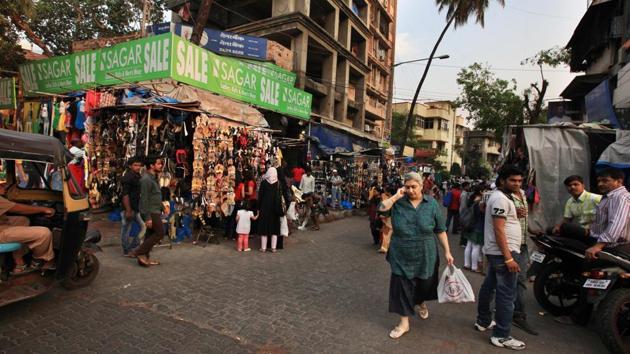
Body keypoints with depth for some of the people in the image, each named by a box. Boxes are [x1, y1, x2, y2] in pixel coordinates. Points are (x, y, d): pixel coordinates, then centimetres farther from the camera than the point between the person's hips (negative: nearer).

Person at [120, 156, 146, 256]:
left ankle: (134, 246, 19)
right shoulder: (127, 177, -15)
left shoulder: (138, 176, 12)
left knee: (144, 226, 9)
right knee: (126, 229, 3)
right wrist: (128, 210, -22)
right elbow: (125, 195, -19)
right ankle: (127, 250, 14)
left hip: (137, 207, 9)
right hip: (128, 208, -9)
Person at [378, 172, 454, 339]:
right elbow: (381, 208, -21)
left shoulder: (431, 204, -5)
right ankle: (404, 322, 21)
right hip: (401, 257, -1)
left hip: (425, 256, 1)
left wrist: (447, 252, -2)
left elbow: (440, 230, -1)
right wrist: (397, 196, -19)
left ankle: (421, 304, 53)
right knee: (402, 287, 4)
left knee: (424, 284, 20)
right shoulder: (398, 202, -6)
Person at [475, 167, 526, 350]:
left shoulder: (501, 197, 16)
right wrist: (508, 258, -25)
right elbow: (498, 230, -23)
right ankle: (501, 336, 0)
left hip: (495, 251, 11)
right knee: (506, 294, -6)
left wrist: (516, 214, 10)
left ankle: (483, 321, 31)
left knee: (489, 286, 18)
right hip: (504, 252, -11)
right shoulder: (501, 198, -16)